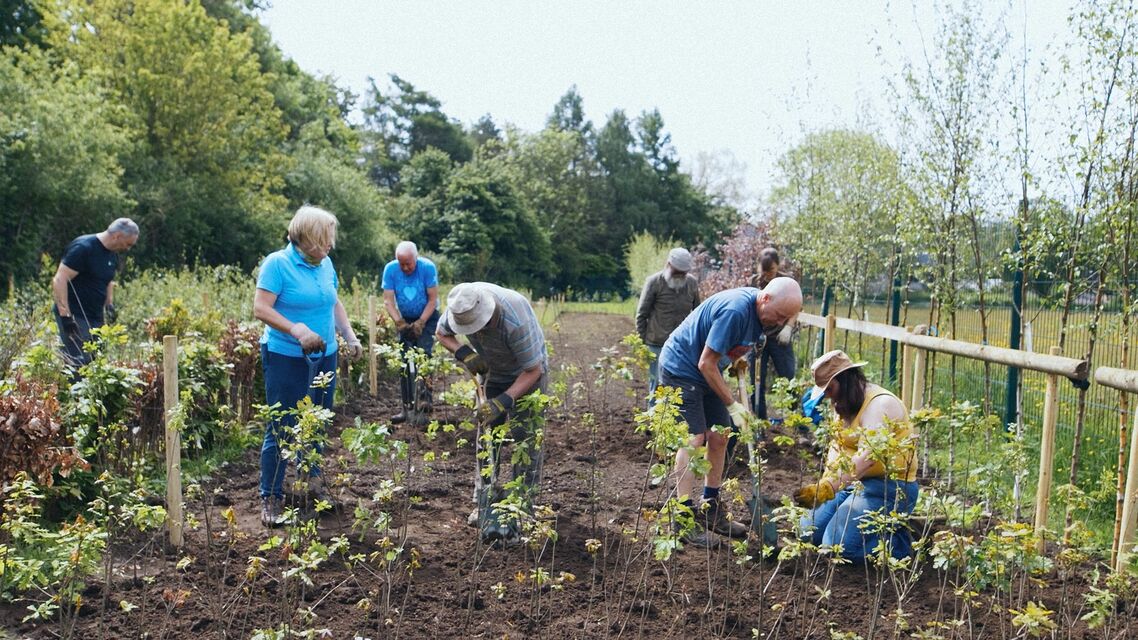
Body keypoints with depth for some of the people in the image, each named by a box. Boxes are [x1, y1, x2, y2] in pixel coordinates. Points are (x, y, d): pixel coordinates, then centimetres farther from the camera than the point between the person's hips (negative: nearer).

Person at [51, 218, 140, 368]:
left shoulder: (113, 254, 11)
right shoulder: (83, 248, -15)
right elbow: (59, 280, -20)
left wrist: (110, 305, 14)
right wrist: (66, 316, -24)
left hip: (96, 317, 8)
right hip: (74, 316, -8)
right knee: (79, 363, -14)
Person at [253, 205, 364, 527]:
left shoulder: (325, 264, 7)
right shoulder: (277, 263, -12)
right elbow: (261, 309, -18)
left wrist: (350, 337, 8)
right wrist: (297, 330, -29)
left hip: (324, 356, 6)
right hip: (286, 359, -6)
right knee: (281, 428, -1)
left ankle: (314, 481, 30)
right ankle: (270, 497, 8)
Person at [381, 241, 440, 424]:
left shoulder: (428, 267, -20)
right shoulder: (390, 269, -14)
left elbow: (433, 299, -17)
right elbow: (388, 300, -14)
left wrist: (420, 323, -24)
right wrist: (399, 322, -27)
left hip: (427, 318, -3)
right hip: (405, 319, 3)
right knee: (404, 362, -2)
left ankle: (425, 399, -9)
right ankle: (406, 406, 1)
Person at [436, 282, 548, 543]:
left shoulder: (516, 321, -41)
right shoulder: (462, 304, -24)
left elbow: (533, 370, -29)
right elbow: (442, 333, -3)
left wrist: (502, 402, -36)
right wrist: (464, 353, -22)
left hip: (528, 375, -5)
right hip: (491, 373, 6)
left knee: (525, 444, -9)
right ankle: (487, 508, 16)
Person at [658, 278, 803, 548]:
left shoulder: (760, 312, -3)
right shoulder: (735, 311, -31)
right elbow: (706, 364, -26)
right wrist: (732, 405, -21)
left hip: (706, 372, 9)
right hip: (680, 368, -9)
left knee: (718, 438, 7)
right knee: (694, 439, -13)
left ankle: (711, 511, 18)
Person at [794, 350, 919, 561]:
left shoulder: (880, 404, -19)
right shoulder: (847, 405, 13)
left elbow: (867, 457, -32)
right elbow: (837, 446, 8)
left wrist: (828, 489, -41)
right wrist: (824, 483, -9)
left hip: (889, 487, -10)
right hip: (856, 482, 10)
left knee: (838, 544, -19)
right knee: (809, 530, 5)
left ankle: (901, 541, 3)